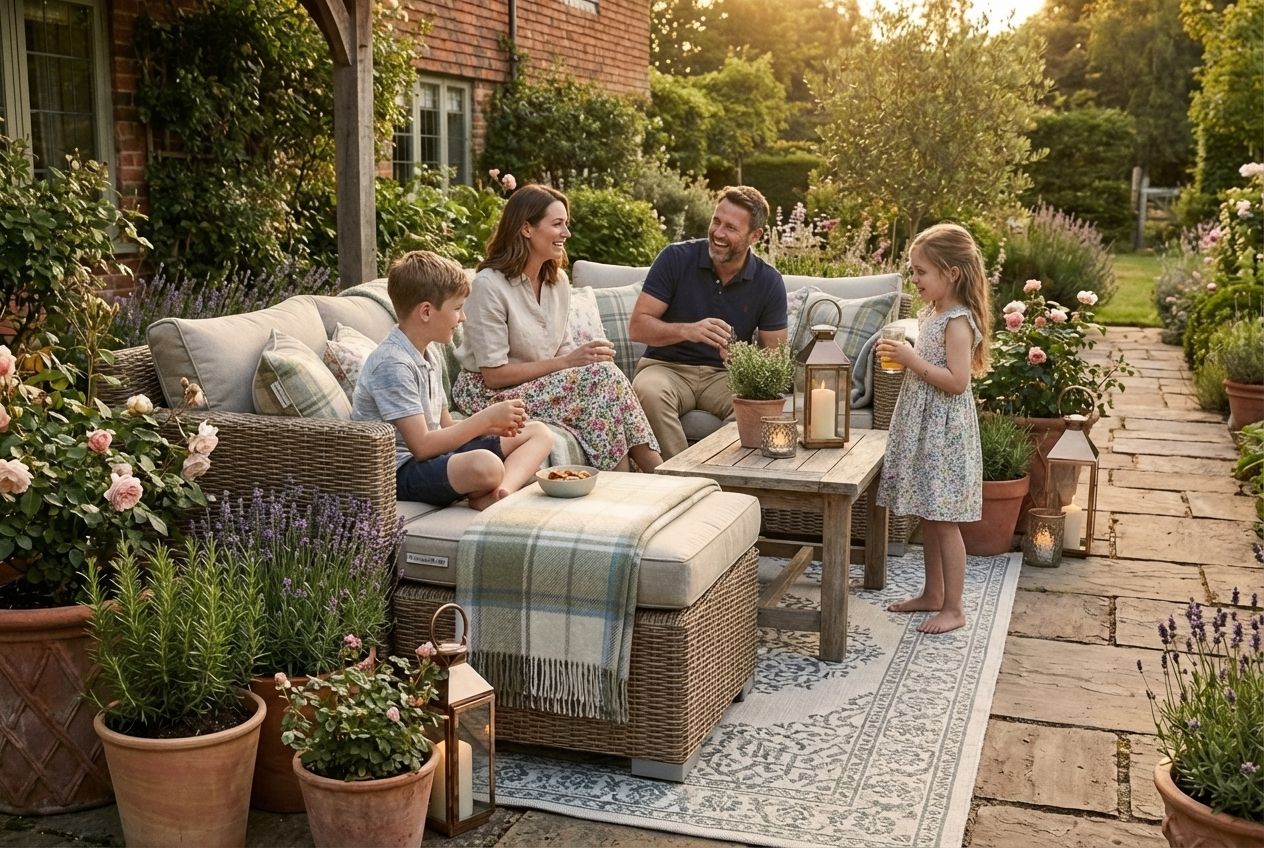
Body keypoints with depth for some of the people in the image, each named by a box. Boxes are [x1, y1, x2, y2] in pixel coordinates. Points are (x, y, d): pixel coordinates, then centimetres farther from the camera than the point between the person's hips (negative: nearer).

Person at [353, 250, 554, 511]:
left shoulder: (429, 355, 13)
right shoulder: (392, 364, -19)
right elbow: (422, 446, -23)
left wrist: (491, 426, -4)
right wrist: (487, 418, -17)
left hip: (433, 455, 11)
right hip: (399, 471, -11)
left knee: (538, 433, 6)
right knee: (485, 465, -41)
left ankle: (497, 495, -21)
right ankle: (479, 496, -6)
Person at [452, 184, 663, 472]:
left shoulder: (558, 281, 7)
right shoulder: (489, 285, -18)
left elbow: (562, 349, 11)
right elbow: (493, 374, -18)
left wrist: (585, 354, -13)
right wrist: (565, 362, -19)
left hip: (542, 383, 7)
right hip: (487, 392, -7)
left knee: (605, 371, -24)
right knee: (600, 376, -25)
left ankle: (657, 470, -21)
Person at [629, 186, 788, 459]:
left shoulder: (769, 282, -1)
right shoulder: (676, 258, -7)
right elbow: (637, 326, -10)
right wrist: (688, 330, -29)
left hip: (725, 375, 1)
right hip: (667, 366, -1)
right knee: (648, 392, -36)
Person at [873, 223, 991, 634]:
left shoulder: (958, 322, -18)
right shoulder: (930, 314, 11)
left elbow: (957, 381, -24)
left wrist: (912, 360, -23)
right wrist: (900, 354, 4)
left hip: (944, 430, -10)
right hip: (921, 426, 10)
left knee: (944, 522, -2)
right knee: (928, 518, 17)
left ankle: (953, 608, 7)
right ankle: (933, 594, 29)